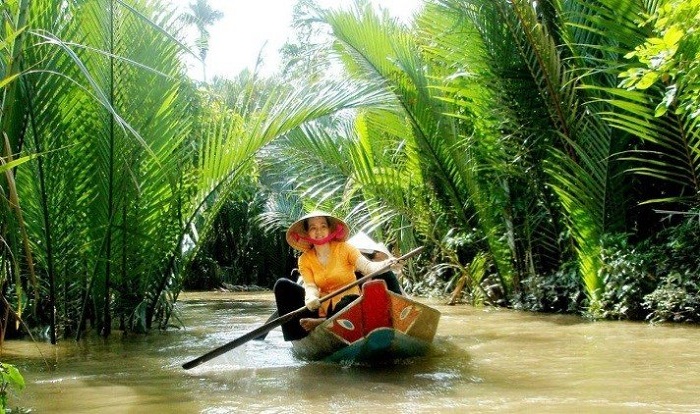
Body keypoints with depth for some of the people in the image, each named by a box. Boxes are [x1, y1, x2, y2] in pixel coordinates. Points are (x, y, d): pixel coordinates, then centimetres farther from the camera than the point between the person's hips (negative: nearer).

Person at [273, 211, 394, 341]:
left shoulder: (344, 248, -3)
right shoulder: (305, 260, 3)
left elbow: (366, 265, -17)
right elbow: (310, 286, -10)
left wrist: (383, 265, -40)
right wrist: (311, 298, -34)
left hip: (348, 304, -3)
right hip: (321, 307, 4)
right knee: (282, 285, -10)